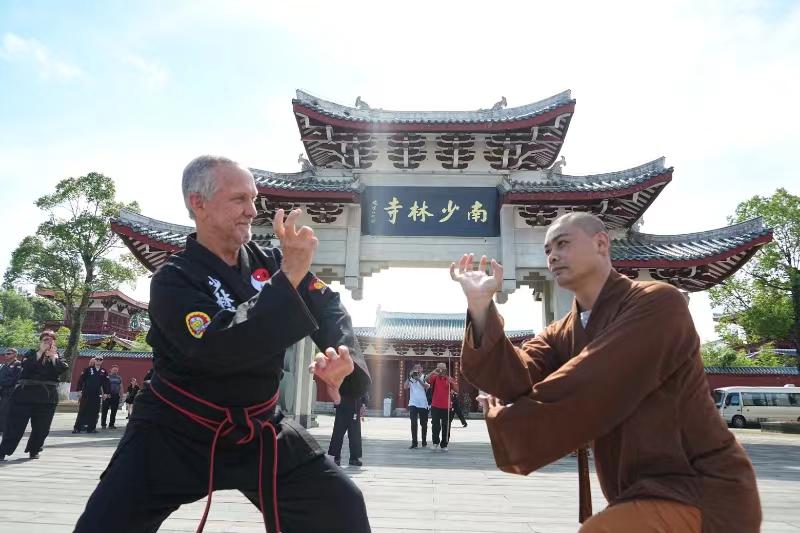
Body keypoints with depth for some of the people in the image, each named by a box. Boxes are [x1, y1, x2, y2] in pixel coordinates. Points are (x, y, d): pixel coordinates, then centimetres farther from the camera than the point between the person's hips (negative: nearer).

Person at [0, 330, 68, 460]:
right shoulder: (31, 353, 9)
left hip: (47, 397, 1)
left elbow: (63, 369, -10)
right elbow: (26, 365, -13)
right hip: (25, 394, -1)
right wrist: (41, 352, -13)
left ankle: (34, 450, 25)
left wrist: (53, 356, -7)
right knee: (15, 425, -2)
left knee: (42, 427, 6)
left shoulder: (58, 356, 10)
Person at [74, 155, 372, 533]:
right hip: (176, 432, -3)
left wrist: (343, 354, -26)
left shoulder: (269, 261, -3)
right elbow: (219, 349, -32)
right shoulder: (173, 280, -16)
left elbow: (328, 307, -4)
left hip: (258, 430, 4)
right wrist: (289, 275, -36)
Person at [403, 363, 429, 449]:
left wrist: (418, 379, -23)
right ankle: (414, 442, -2)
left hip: (423, 404, 0)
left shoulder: (425, 377, 1)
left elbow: (427, 387, -15)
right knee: (413, 423, -6)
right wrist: (409, 376, -15)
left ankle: (424, 441, 23)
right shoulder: (411, 378, 5)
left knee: (423, 424, 9)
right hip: (413, 404, 1)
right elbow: (405, 387, -7)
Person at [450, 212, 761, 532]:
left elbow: (581, 391, -24)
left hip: (699, 494, -7)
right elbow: (516, 379, -10)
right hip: (643, 494, 8)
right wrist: (481, 306, -21)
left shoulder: (657, 302, -16)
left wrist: (502, 420, -12)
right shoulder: (561, 335, 8)